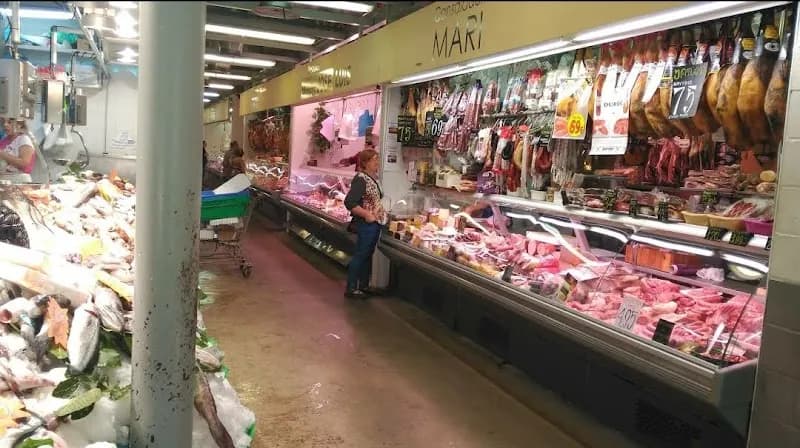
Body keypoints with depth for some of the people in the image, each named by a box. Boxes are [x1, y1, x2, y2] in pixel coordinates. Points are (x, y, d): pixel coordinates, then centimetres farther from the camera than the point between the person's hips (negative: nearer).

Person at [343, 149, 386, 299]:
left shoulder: (373, 177, 9)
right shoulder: (361, 179, -19)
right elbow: (349, 202, -25)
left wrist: (380, 212, 11)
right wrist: (366, 215, -23)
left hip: (375, 223, 9)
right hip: (366, 224, -9)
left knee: (368, 254, 16)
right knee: (360, 255, -2)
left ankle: (364, 286, 26)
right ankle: (351, 289, 7)